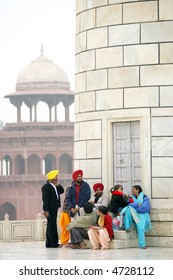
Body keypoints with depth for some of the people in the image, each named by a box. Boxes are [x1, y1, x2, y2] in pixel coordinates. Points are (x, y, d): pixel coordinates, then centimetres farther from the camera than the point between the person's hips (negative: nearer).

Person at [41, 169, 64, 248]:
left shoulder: (54, 186, 15)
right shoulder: (46, 186, -12)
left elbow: (62, 191, 19)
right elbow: (45, 199, -17)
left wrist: (58, 185, 1)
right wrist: (46, 210, -21)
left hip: (54, 208, 10)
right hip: (50, 209, -10)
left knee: (50, 226, 12)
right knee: (52, 225, -9)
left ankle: (49, 243, 17)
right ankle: (54, 243, -9)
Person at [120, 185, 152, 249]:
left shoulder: (144, 198, 1)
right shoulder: (132, 198, 17)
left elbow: (144, 208, -12)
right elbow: (129, 205, -1)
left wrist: (134, 207, -6)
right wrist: (137, 205, -13)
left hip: (142, 215, -4)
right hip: (134, 215, 4)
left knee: (140, 227, -31)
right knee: (128, 208, -26)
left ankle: (142, 244, -28)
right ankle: (127, 227, -28)